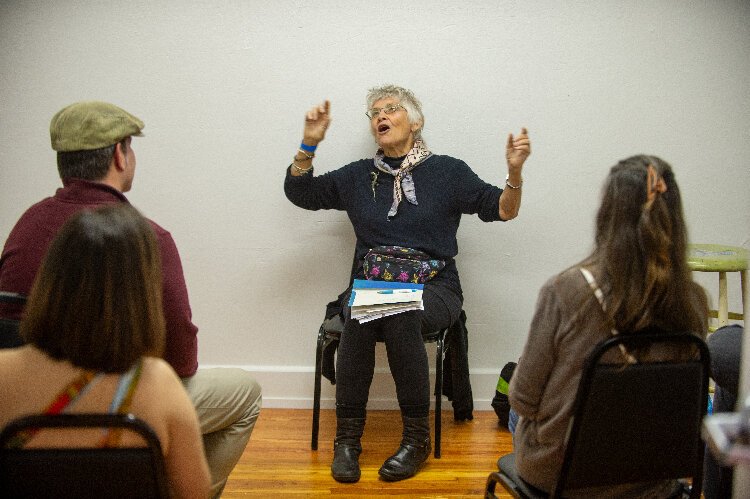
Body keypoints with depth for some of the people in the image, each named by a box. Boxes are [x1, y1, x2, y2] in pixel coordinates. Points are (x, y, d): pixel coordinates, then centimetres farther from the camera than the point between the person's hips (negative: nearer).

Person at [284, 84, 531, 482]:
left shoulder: (447, 172, 9)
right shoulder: (358, 176, 16)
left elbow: (503, 210, 6)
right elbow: (299, 192, 15)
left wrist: (514, 171, -13)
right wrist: (309, 144, 2)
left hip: (433, 287, -2)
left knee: (399, 312, -35)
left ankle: (417, 437, -23)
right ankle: (347, 438, -22)